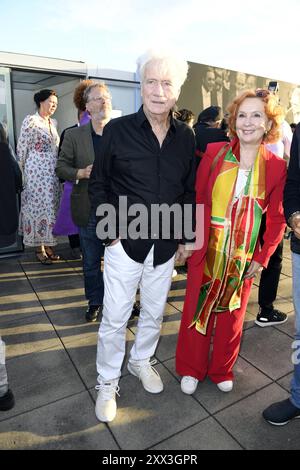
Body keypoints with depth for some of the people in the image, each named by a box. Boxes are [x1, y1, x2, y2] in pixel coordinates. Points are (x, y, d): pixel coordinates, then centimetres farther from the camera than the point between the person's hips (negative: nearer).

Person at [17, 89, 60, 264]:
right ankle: (39, 248, 8)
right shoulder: (31, 121, -6)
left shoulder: (53, 123, 13)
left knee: (51, 207, 8)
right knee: (38, 206, -2)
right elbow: (22, 148, -5)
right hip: (37, 173, -6)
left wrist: (59, 170, 15)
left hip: (53, 174, 6)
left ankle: (47, 244, 18)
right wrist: (25, 170, 1)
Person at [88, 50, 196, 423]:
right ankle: (107, 382, 30)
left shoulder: (186, 136, 2)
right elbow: (98, 185, -2)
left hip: (166, 244, 4)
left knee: (154, 311, 19)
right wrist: (111, 233, -9)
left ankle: (141, 361, 45)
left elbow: (189, 190, 9)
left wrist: (185, 237, 7)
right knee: (115, 318, 6)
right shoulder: (117, 130, -8)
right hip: (125, 242, -3)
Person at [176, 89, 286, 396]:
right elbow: (197, 199, 0)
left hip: (244, 257, 1)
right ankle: (191, 369, 35)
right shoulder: (214, 153, -4)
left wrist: (263, 257, -2)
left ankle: (221, 370, 40)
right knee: (198, 310, 11)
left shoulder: (276, 167, -2)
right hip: (206, 251, 0)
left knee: (232, 315, 16)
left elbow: (276, 218, 2)